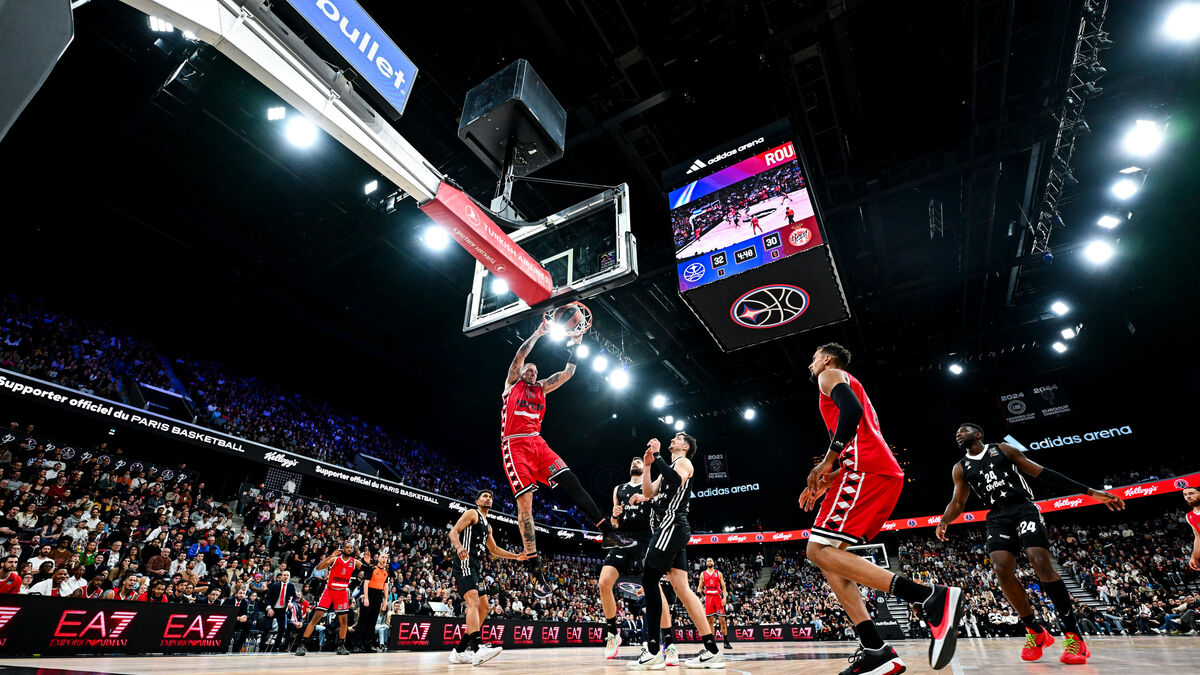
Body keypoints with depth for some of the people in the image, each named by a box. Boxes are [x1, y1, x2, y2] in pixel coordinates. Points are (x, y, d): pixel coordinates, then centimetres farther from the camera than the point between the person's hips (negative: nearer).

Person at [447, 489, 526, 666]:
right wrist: (459, 547, -33)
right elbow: (453, 531, -13)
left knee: (484, 607, 8)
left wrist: (516, 556, 24)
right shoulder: (472, 513, 1)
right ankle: (478, 648, -37)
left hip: (476, 568, 10)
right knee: (473, 601, -25)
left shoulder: (487, 526, 25)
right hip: (465, 563, -10)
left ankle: (459, 651, 13)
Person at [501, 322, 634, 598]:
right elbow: (520, 355, -1)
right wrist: (539, 333, -1)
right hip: (515, 444, -5)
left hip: (537, 443, 5)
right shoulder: (512, 383, 13)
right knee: (525, 501, -11)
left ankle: (608, 533, -15)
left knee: (570, 480, -12)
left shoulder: (541, 388, 25)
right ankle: (535, 570, -9)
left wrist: (574, 347, 11)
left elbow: (567, 373, 18)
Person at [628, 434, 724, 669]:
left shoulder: (684, 462, -1)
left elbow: (676, 481, -24)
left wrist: (657, 455, -20)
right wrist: (647, 465, 7)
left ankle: (653, 651, -11)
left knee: (649, 579, -12)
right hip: (671, 528, 9)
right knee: (682, 588, 5)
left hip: (672, 524, -9)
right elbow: (648, 493, 18)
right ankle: (712, 651, 6)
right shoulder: (669, 468, 27)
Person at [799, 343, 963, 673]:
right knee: (827, 555, 7)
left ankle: (934, 597, -24)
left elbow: (851, 409, -15)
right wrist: (826, 481, 25)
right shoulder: (850, 387, 34)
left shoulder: (830, 376, 7)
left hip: (865, 469, -10)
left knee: (821, 550, -17)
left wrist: (827, 461, -13)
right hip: (885, 473, 10)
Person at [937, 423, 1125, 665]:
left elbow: (1043, 473, 8)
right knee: (1002, 569, -18)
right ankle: (1036, 632, -2)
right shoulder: (960, 468, 15)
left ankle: (1073, 636, -11)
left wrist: (1089, 492, 3)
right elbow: (957, 502, 12)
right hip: (998, 517, 2)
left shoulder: (1002, 449, 9)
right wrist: (944, 521, -8)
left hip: (1024, 508, -2)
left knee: (1041, 564, -21)